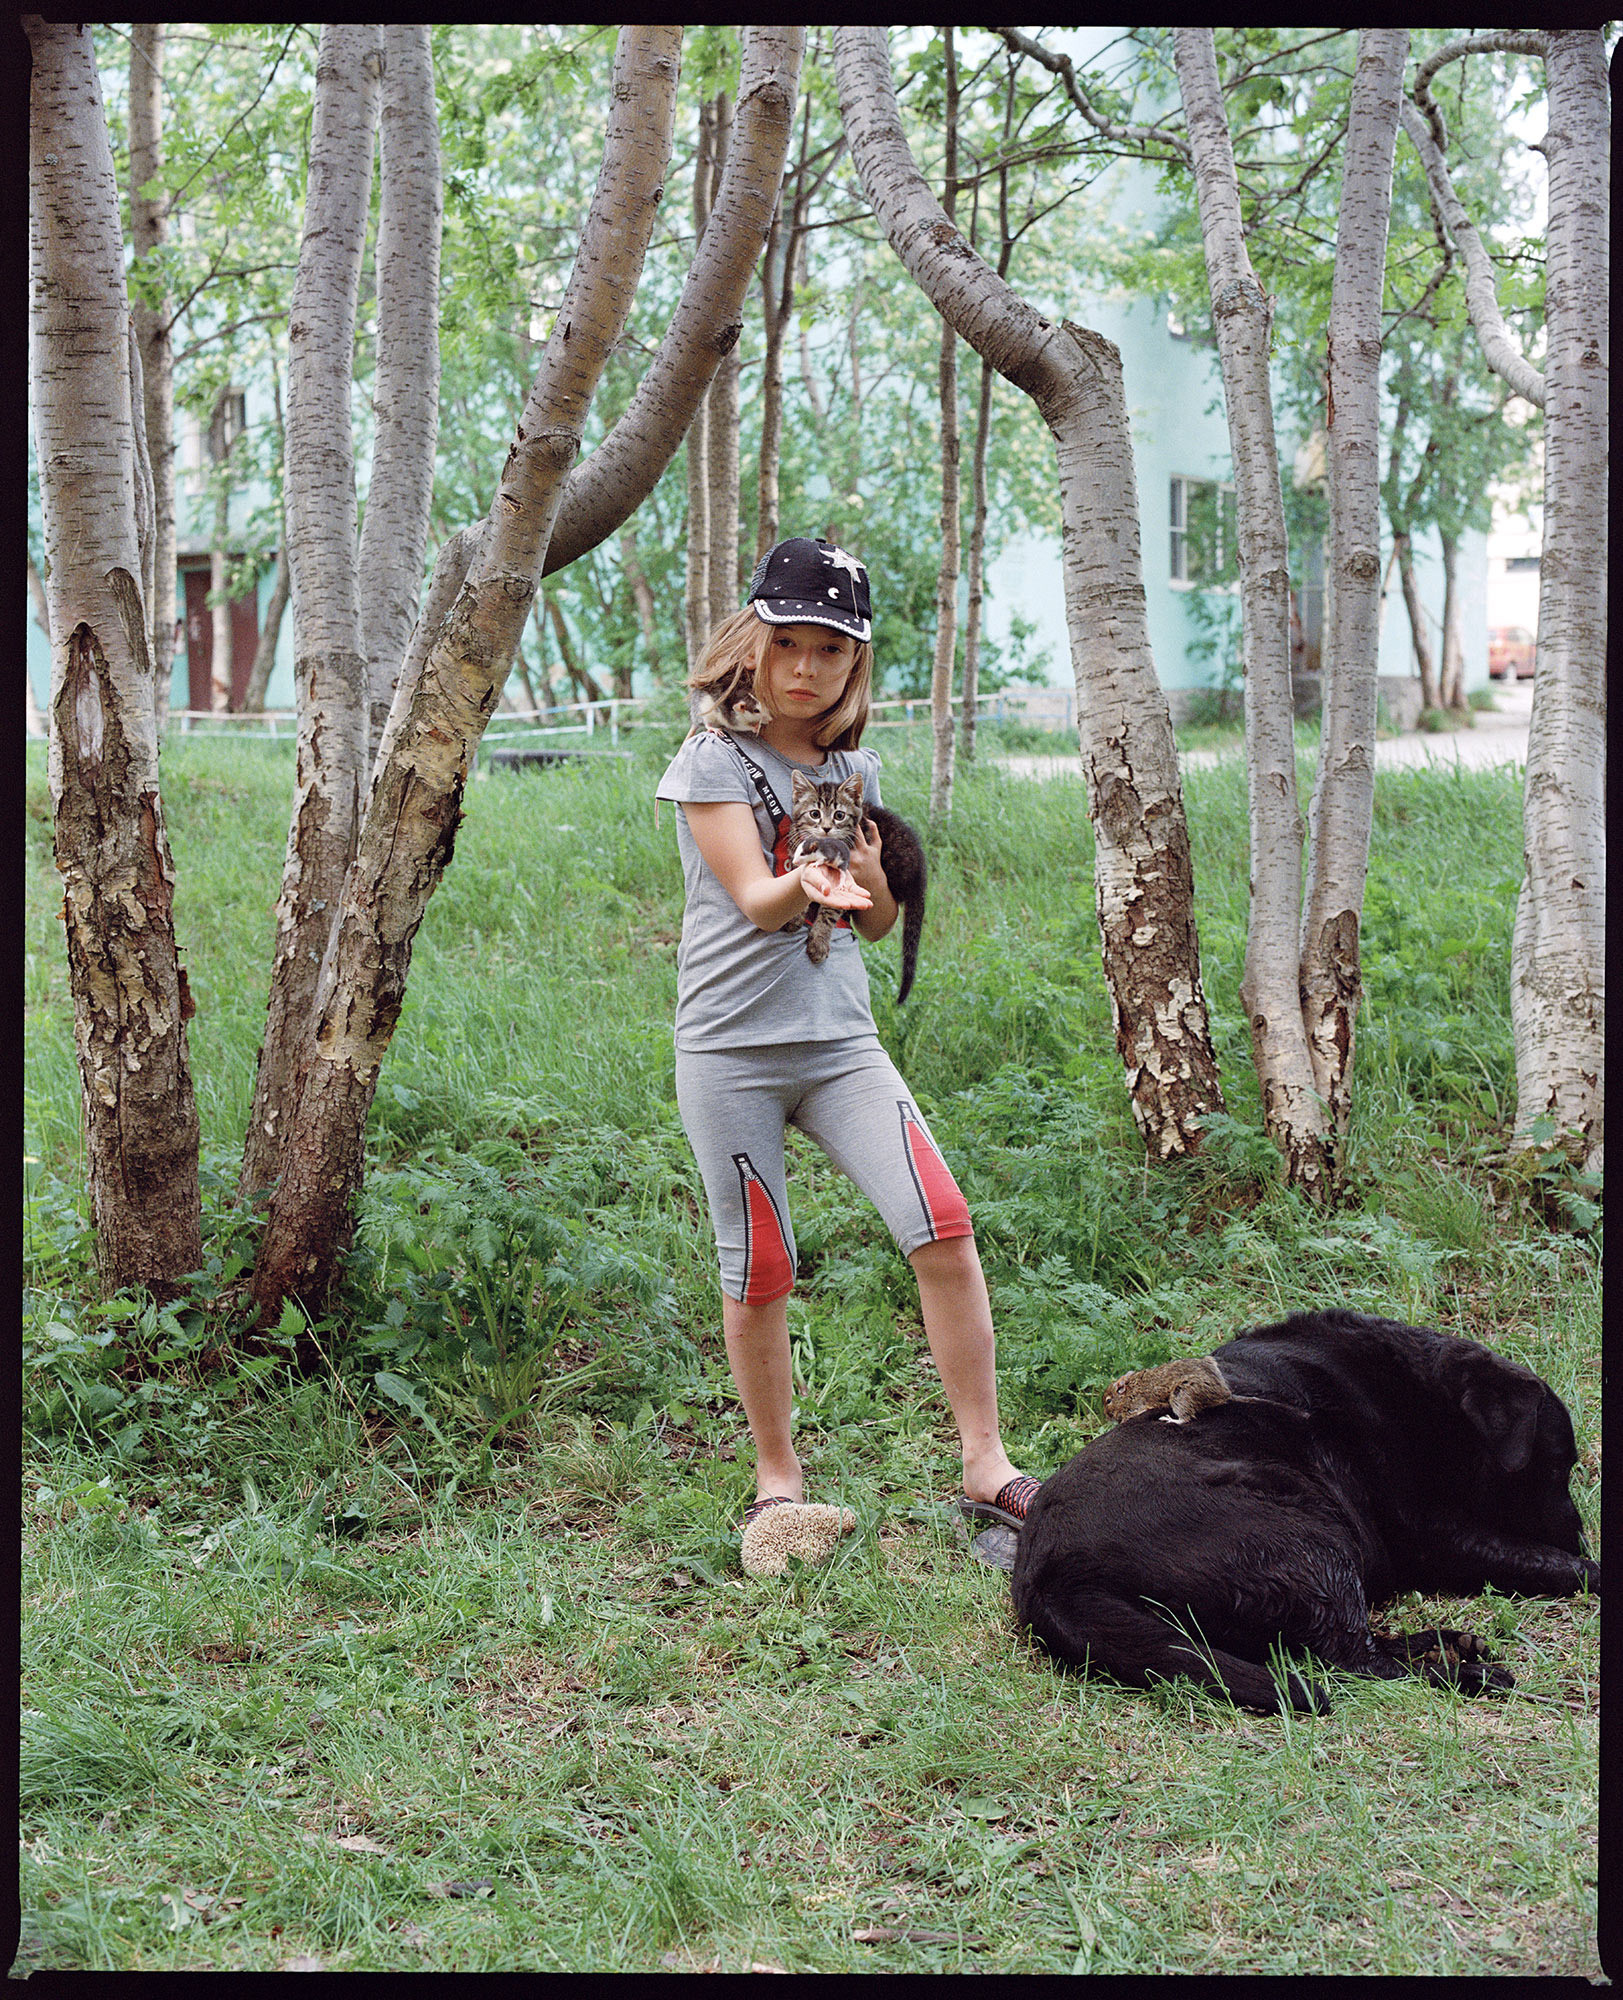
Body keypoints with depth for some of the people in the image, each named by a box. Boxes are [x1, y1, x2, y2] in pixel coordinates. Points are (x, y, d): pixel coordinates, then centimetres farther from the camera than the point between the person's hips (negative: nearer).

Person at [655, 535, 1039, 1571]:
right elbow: (755, 900, -16)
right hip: (733, 1046, -4)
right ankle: (779, 1479, 19)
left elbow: (881, 920, 14)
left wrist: (867, 870, -10)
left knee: (944, 1230, -12)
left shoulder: (856, 768, 11)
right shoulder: (714, 760, -4)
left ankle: (987, 1466, -5)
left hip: (840, 1039, 4)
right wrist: (807, 883, -39)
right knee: (760, 1273, 1)